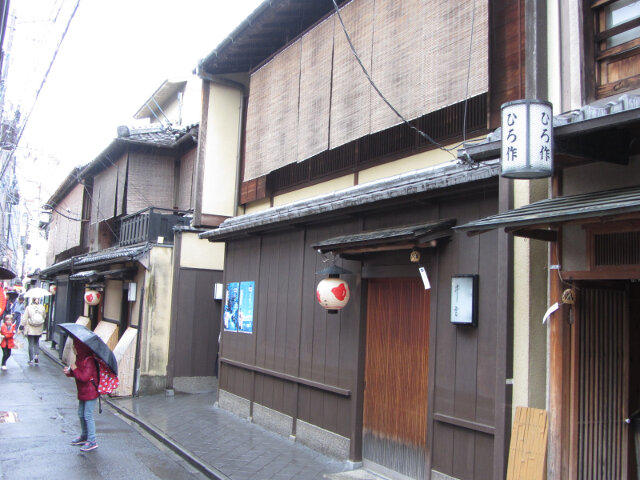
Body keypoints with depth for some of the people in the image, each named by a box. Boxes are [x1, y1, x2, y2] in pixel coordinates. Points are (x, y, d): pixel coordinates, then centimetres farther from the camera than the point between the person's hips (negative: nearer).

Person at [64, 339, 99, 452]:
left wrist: (75, 369, -19)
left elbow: (85, 377, -30)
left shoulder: (89, 361, -24)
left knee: (88, 416, -6)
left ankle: (92, 441, 2)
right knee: (81, 414, 20)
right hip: (82, 392, 10)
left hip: (90, 392, -10)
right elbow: (77, 374, 17)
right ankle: (84, 436, 37)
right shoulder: (79, 359, 7)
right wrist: (69, 372, -3)